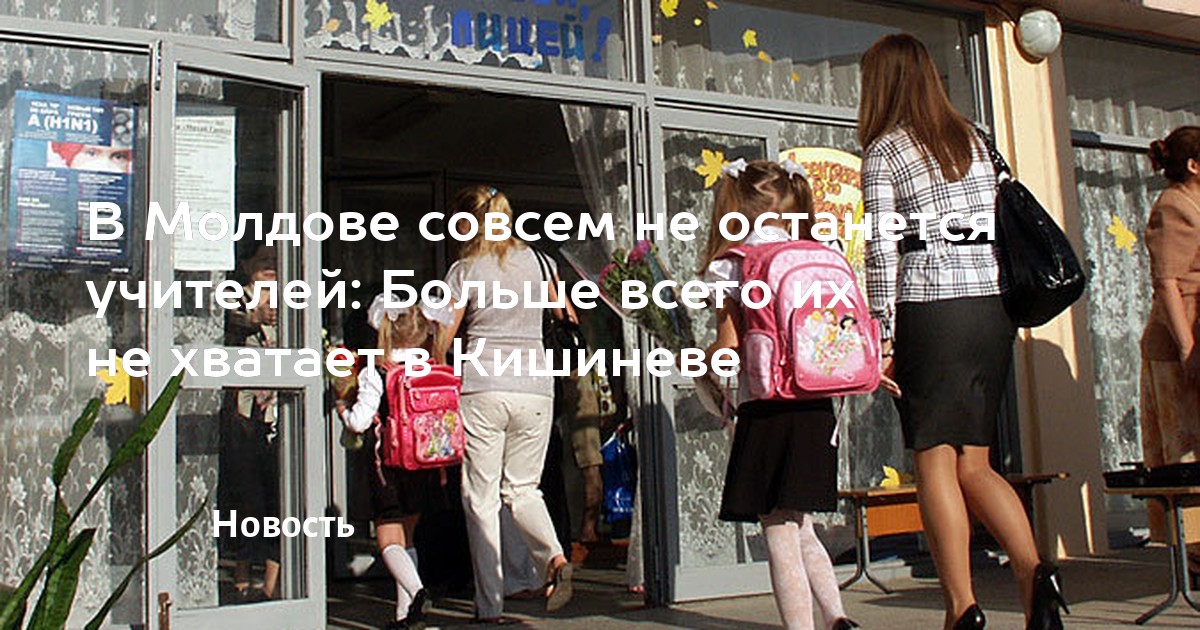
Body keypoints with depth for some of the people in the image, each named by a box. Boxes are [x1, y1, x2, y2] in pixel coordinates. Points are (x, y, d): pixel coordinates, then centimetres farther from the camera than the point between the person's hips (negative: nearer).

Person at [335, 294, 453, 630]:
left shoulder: (375, 375, -10)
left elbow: (360, 422, -11)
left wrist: (342, 410, 9)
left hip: (389, 464, -5)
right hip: (426, 466, 5)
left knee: (389, 539, 0)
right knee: (407, 537, 16)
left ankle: (416, 590, -24)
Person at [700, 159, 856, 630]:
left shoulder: (733, 264, -5)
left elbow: (729, 347, -10)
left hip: (767, 409, -6)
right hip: (818, 408, 6)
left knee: (780, 535, 0)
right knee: (800, 529, 19)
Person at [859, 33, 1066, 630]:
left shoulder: (884, 150, -1)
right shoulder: (972, 139, 17)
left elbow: (883, 252, -7)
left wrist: (882, 339, -6)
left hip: (930, 309, -6)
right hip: (993, 308, 6)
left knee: (936, 462, 0)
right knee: (973, 463, 11)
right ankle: (1034, 574, -7)